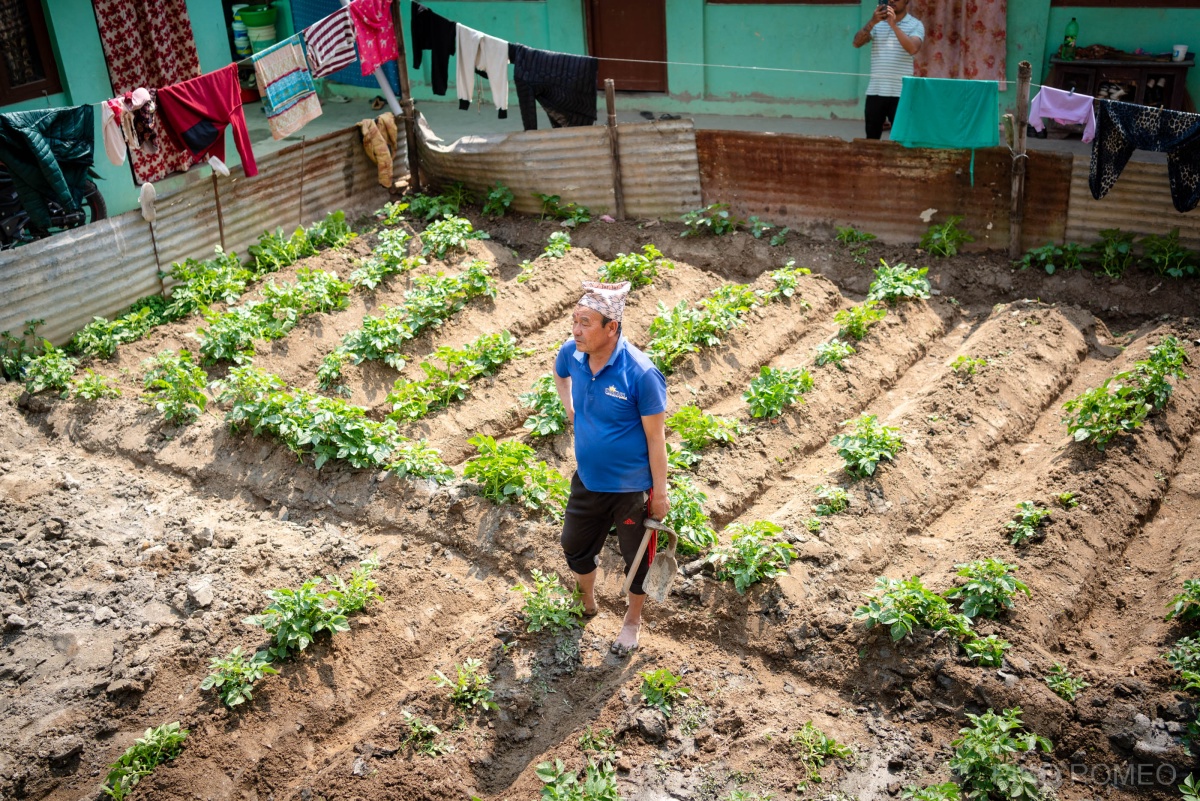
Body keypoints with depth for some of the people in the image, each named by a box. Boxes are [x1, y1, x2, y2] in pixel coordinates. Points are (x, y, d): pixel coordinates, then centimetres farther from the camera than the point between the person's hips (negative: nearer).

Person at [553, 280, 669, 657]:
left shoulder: (641, 374, -29)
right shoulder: (571, 353, -13)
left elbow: (656, 438, -19)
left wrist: (660, 493, -13)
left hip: (632, 488, -5)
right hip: (587, 480, 5)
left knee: (637, 557, 17)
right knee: (575, 546, 23)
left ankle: (632, 620, 44)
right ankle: (588, 603, 53)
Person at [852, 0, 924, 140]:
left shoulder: (915, 25, 2)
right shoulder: (877, 22, 11)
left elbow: (913, 49, -17)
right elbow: (857, 43, -2)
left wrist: (893, 24, -19)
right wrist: (872, 22, -16)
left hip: (900, 92, -3)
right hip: (875, 90, 3)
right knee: (871, 137, 7)